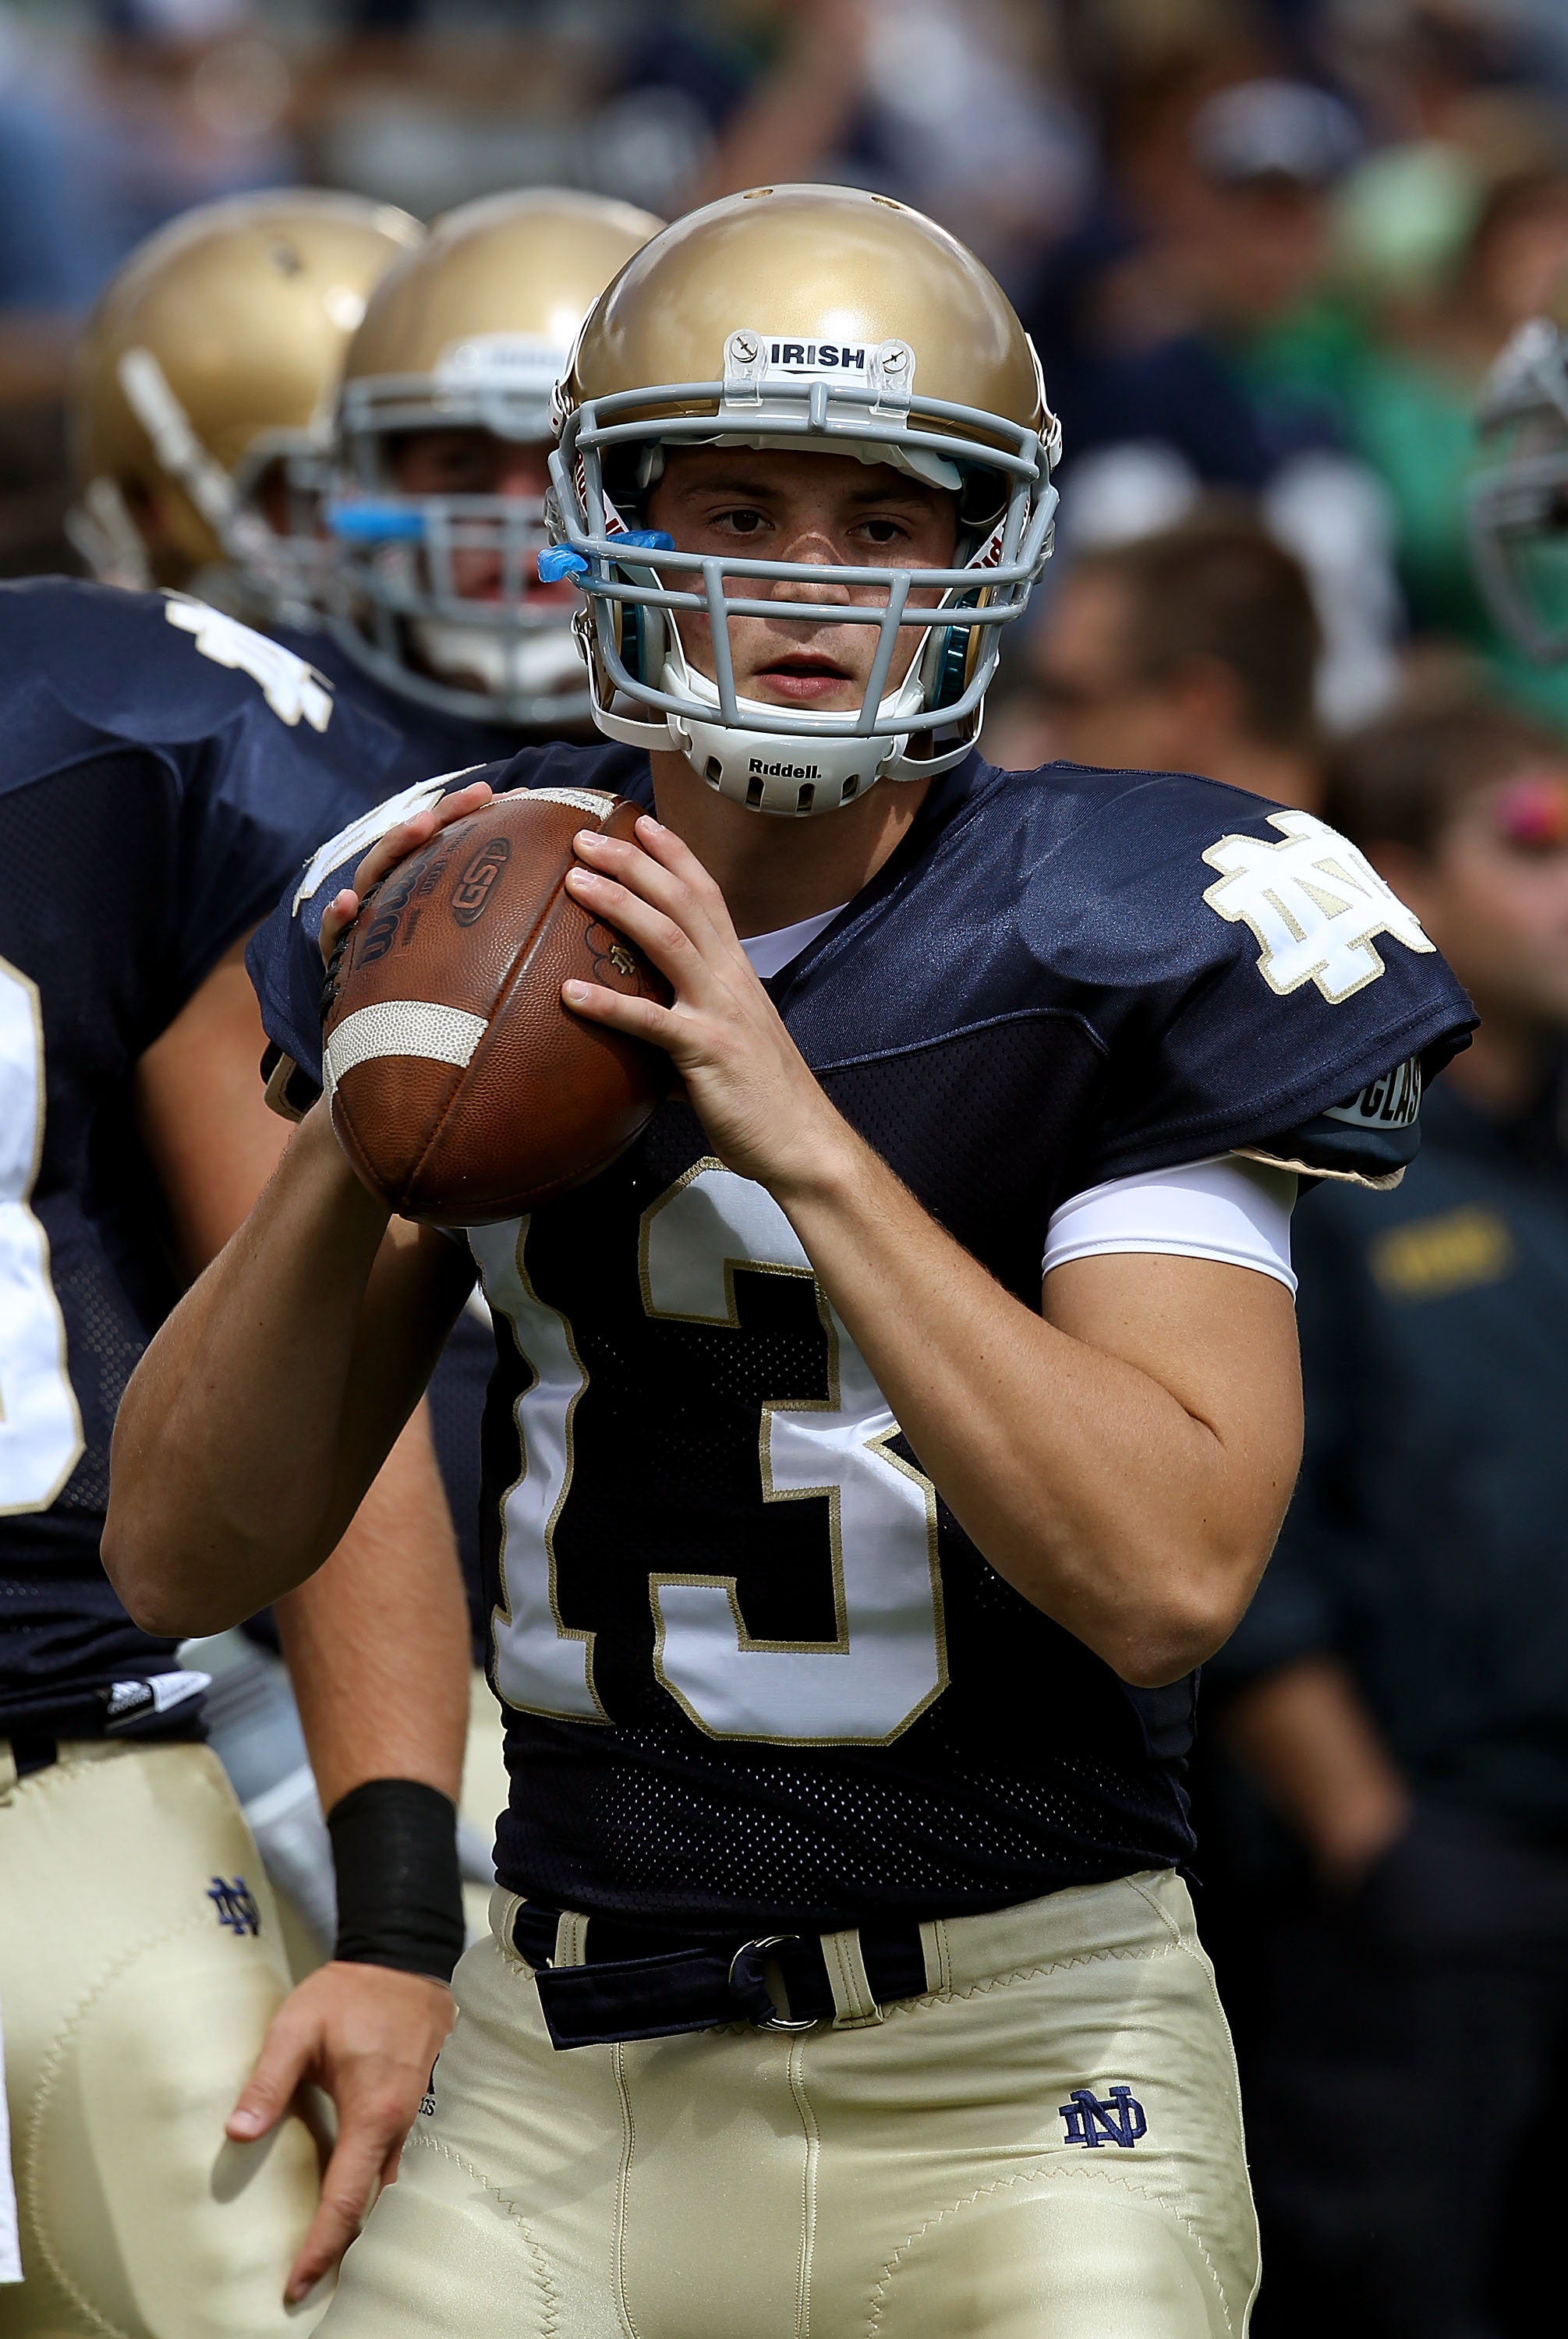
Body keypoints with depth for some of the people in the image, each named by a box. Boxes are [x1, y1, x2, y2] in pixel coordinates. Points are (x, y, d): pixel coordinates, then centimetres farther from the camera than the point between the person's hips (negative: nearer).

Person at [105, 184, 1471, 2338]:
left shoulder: (1125, 962, -8)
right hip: (563, 2082, 4)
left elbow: (1172, 1572, -20)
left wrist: (802, 1137, -25)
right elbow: (183, 1558, 2)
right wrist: (360, 1132, -13)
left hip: (1015, 2084, -4)